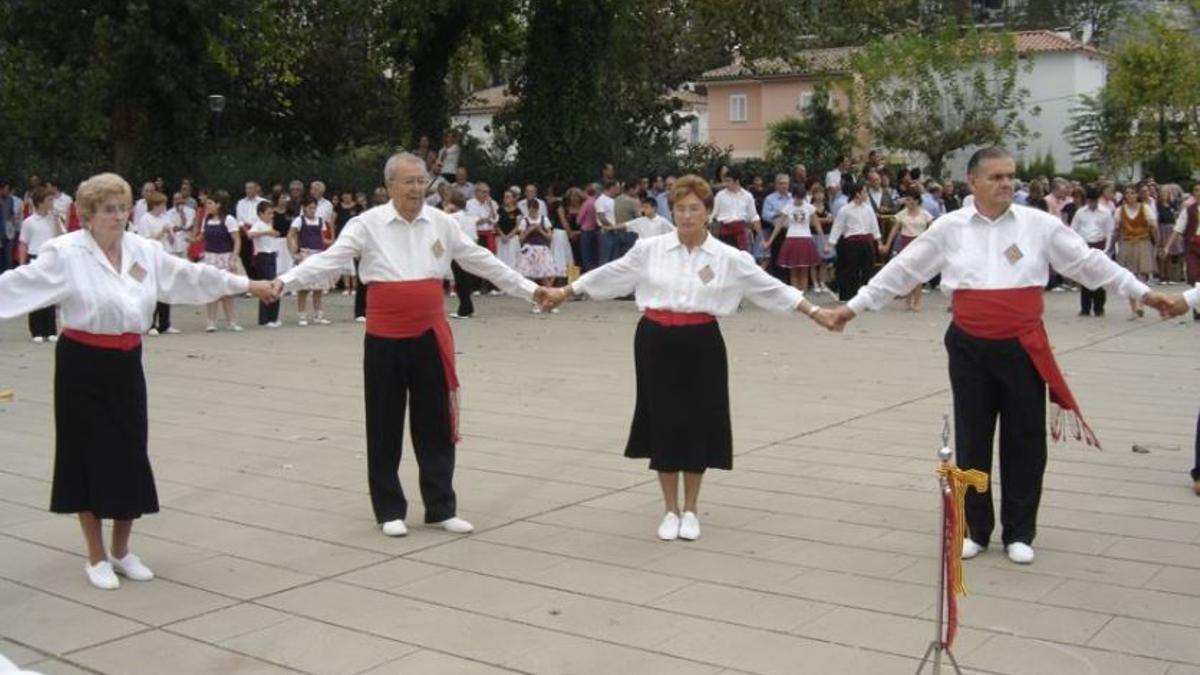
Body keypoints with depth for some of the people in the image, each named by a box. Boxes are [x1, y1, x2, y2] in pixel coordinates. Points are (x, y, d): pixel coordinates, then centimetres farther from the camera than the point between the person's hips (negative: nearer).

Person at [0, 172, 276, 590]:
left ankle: (121, 551, 27)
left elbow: (190, 274, 12)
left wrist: (247, 284, 17)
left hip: (126, 365, 5)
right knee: (89, 455, 4)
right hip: (83, 366, -5)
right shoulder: (65, 253, -12)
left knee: (129, 455, 10)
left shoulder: (144, 251, 4)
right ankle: (96, 557, 19)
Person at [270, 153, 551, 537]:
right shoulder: (368, 224, -4)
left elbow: (482, 262, 11)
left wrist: (527, 289, 12)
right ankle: (390, 512, 18)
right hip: (385, 339, -2)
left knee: (435, 424, 7)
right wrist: (287, 279, -28)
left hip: (429, 337, 2)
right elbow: (329, 259, -13)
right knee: (385, 427, 5)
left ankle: (441, 508, 18)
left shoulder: (441, 223, 5)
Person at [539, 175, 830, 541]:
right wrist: (565, 292, 9)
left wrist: (814, 311, -2)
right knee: (663, 422, 6)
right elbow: (609, 275, 7)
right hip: (656, 342, 0)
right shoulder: (650, 248, -1)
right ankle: (670, 510, 22)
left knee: (698, 423, 6)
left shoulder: (728, 258, -2)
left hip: (700, 344, 0)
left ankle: (690, 510, 24)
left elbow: (769, 287, 1)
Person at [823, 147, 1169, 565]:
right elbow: (903, 270, 4)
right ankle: (974, 529, 23)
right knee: (972, 437, 8)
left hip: (1022, 348, 0)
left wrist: (1141, 292, 3)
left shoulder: (1038, 224, 0)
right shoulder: (949, 228, 0)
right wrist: (855, 306, 5)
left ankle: (1019, 534, 21)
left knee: (1024, 439, 7)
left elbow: (1088, 262, 5)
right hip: (968, 348, 0)